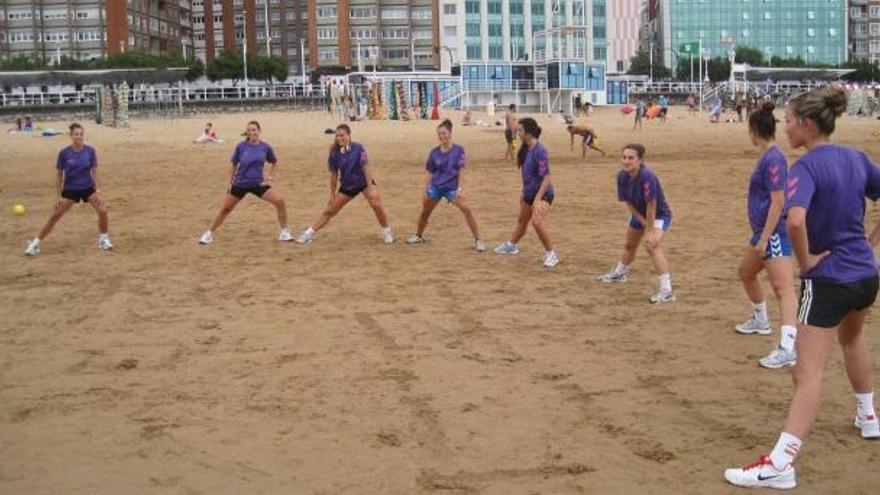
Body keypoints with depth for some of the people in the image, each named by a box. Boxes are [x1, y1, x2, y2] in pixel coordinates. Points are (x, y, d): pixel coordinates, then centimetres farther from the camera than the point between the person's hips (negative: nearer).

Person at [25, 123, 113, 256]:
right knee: (54, 217, -2)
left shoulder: (90, 151, -10)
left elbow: (94, 172, -1)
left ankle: (103, 239, 7)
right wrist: (59, 196, -6)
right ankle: (35, 243, 8)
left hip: (88, 188, 1)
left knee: (103, 210, -15)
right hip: (70, 189, -1)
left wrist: (96, 191, -6)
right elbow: (60, 176, -4)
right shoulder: (64, 153, -13)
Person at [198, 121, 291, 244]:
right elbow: (234, 165, 3)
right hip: (239, 184, 0)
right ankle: (209, 233, 27)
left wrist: (271, 178, 1)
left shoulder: (266, 147, -7)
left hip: (258, 184, 0)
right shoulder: (241, 146, -9)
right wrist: (230, 183, 2)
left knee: (280, 201, -17)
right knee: (225, 208, 8)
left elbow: (275, 163, 11)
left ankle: (284, 232, -3)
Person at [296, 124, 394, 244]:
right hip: (347, 185, 2)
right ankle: (308, 233, 14)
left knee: (376, 204, -23)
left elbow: (366, 167, -20)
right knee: (329, 210, 5)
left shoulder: (358, 148, -19)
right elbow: (334, 174, -2)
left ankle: (387, 232, -3)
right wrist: (332, 194, 2)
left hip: (364, 181, -2)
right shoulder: (335, 152, -11)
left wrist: (370, 186, -25)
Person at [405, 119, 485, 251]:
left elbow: (461, 171, -8)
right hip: (435, 187, 3)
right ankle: (418, 236, 37)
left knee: (467, 209, -18)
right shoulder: (434, 152, 0)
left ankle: (478, 240, -11)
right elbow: (430, 173, 7)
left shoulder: (458, 150, -8)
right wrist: (425, 191, 5)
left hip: (452, 187, -3)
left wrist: (460, 189, -15)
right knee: (425, 212, 13)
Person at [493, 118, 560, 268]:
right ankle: (511, 245, 50)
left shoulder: (539, 151, -26)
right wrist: (524, 191, 19)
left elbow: (547, 178, -27)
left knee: (537, 221, -28)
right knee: (522, 221, 26)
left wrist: (537, 200, -31)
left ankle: (551, 254, -14)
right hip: (529, 192, 9)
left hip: (543, 193, -9)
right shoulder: (525, 148, -1)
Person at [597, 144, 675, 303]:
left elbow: (651, 204, -31)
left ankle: (667, 290, -32)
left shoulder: (647, 176, -34)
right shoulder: (622, 176, -15)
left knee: (652, 244, -30)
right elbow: (628, 203, -9)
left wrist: (650, 231, -28)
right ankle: (619, 273, 56)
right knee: (629, 245, 27)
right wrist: (644, 224, -14)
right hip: (639, 215, 7)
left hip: (659, 215, -7)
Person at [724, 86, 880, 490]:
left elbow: (795, 220, -35)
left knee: (808, 372, -10)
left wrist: (805, 259, -19)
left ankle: (781, 464, -11)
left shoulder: (806, 167, -18)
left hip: (828, 278, -8)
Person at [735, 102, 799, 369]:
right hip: (763, 230, 11)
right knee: (746, 272, 27)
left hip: (774, 233, -11)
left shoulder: (773, 159, -18)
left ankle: (787, 348, -24)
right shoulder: (767, 157, 11)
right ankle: (760, 320, 46)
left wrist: (765, 238, -23)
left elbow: (778, 202, -22)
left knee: (783, 288, -17)